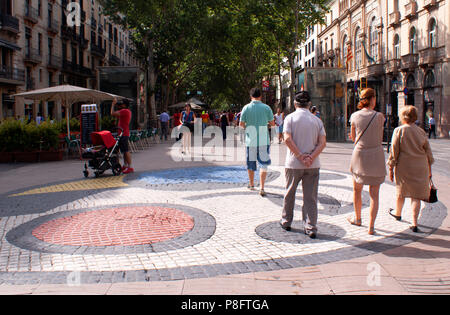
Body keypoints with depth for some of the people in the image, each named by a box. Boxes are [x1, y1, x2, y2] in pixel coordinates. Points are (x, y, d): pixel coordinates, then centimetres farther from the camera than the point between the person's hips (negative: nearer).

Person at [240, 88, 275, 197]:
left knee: (251, 163, 15)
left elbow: (241, 124, -1)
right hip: (264, 141, -1)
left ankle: (251, 185, 31)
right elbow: (272, 124, 4)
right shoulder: (266, 108, -2)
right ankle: (262, 188, -7)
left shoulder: (246, 108, -2)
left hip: (250, 140, 1)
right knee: (264, 164, 3)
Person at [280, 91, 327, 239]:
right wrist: (311, 157, -12)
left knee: (289, 194, 16)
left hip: (294, 163, -2)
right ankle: (311, 228, 5)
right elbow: (323, 143, -4)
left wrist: (301, 156, -13)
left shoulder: (290, 118, -3)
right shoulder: (317, 120, 5)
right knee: (311, 197, 6)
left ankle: (286, 221, 29)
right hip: (313, 165, 2)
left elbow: (287, 139, -15)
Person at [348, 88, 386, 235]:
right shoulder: (379, 116, -6)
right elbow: (380, 139, 5)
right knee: (374, 194, 4)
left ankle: (357, 219, 35)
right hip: (376, 155, -1)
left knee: (357, 189, 20)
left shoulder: (355, 116, -2)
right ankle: (371, 226, 0)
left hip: (360, 154, 1)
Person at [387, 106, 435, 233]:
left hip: (404, 166, -2)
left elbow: (394, 152, -8)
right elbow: (428, 151, 8)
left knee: (401, 192, 18)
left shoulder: (399, 131, -9)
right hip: (420, 167, 2)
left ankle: (398, 213, 42)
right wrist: (429, 169, 18)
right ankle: (414, 223, -1)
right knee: (416, 195, 4)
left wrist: (391, 168, -1)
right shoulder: (421, 131, 3)